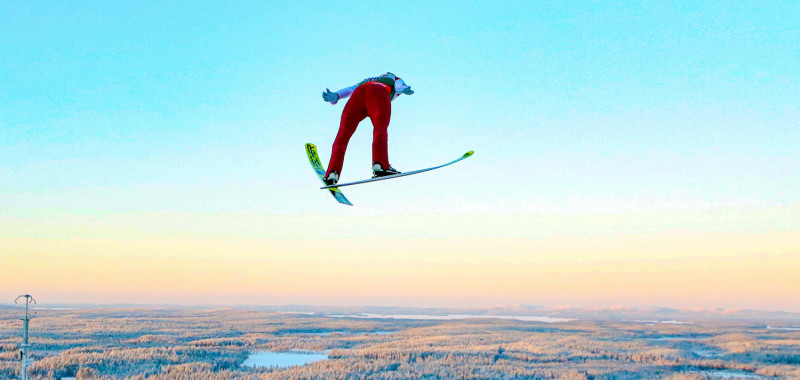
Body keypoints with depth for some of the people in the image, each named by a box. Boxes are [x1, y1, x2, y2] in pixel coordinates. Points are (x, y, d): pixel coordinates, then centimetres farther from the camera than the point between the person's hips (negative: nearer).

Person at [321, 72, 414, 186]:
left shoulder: (365, 82, 43)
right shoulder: (395, 79, 39)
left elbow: (349, 90, 25)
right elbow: (399, 85, 15)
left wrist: (334, 97, 11)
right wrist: (404, 89, -3)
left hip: (357, 95, 3)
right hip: (379, 95, -3)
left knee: (343, 135, 2)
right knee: (380, 129, -16)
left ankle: (332, 174, -14)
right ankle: (379, 166, -41)